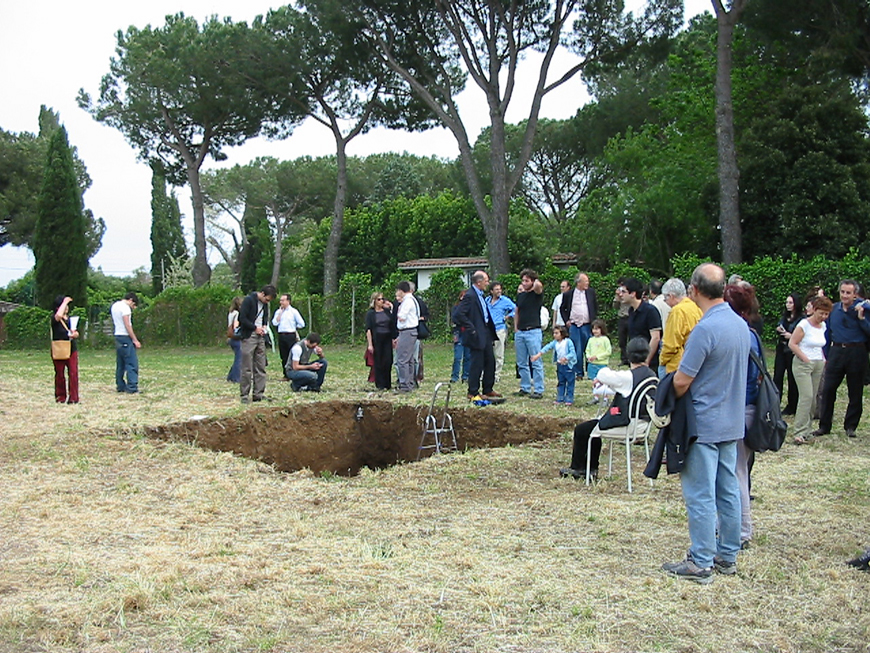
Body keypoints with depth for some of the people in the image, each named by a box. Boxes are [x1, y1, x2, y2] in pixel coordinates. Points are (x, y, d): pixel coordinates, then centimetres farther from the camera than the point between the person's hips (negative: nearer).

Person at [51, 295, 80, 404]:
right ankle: (61, 397, 15)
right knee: (60, 374, 5)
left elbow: (77, 333, 13)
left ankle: (73, 397, -3)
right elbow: (59, 315, -28)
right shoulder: (54, 319, -3)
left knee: (73, 373, -5)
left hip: (72, 349, 4)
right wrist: (65, 301, -17)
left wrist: (75, 334, -12)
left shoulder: (71, 318, 13)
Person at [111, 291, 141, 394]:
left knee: (120, 363, 12)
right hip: (125, 337, -9)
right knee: (132, 363, -9)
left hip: (117, 336, 9)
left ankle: (120, 386, 14)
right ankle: (132, 388, -13)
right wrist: (135, 340, -16)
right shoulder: (125, 307, -12)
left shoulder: (114, 306, 15)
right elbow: (127, 325, -17)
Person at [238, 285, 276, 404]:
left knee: (260, 367, 6)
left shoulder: (265, 303, 12)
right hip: (249, 337, -8)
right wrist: (255, 328, -13)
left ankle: (258, 394, 11)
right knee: (247, 368, -6)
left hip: (260, 337, 8)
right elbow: (242, 318, -15)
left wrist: (264, 325, 6)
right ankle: (244, 395, -1)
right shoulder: (249, 300, -11)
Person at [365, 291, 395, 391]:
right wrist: (370, 344, -11)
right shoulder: (370, 313, 0)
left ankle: (387, 384, 11)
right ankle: (380, 385, 10)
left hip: (387, 339, 3)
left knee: (388, 361, 1)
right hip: (376, 340, -3)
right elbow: (368, 329, -5)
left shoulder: (387, 311, 11)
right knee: (378, 362, 1)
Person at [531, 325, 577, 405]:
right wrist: (539, 354, -17)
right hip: (560, 365, 6)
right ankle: (560, 399, 20)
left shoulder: (568, 342, -13)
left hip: (568, 365, -6)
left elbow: (572, 353, -17)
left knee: (570, 383, 1)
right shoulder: (555, 342, 4)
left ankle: (569, 399, 6)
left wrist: (565, 358, -31)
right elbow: (547, 347, -6)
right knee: (560, 382, 13)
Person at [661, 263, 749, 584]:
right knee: (728, 491, 14)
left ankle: (701, 564, 7)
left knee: (701, 496, 0)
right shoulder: (742, 325, 5)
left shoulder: (705, 329, -21)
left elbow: (682, 381, -19)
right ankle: (728, 557, 24)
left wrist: (671, 402, 0)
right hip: (732, 422, 8)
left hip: (704, 424, -8)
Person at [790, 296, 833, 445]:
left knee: (812, 398, 5)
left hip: (818, 365, 7)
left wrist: (823, 359, 10)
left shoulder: (823, 326, 11)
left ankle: (806, 429, 11)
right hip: (802, 364, -7)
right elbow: (792, 344, -12)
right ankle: (800, 432, -14)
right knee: (806, 396, -15)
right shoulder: (804, 324, -11)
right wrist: (806, 359, -14)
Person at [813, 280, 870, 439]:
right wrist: (826, 356, 11)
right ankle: (824, 426, 6)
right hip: (836, 352, 2)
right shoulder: (833, 309, 7)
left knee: (855, 393, 6)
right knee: (828, 390, -1)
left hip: (856, 353, -2)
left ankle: (850, 426, 17)